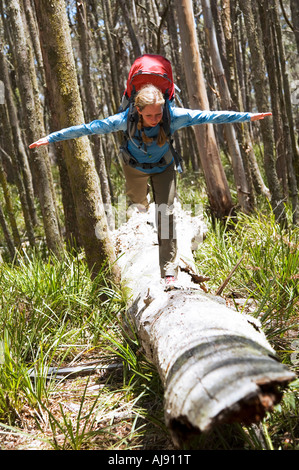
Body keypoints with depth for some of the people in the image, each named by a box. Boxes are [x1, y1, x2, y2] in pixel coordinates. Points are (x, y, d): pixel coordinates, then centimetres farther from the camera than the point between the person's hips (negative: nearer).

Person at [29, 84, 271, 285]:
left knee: (166, 212, -11)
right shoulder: (126, 120, -33)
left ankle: (169, 269, -6)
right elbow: (89, 128, -28)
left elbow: (208, 116, -27)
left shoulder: (174, 116, -33)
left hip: (163, 167, 0)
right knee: (138, 209, 15)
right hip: (135, 167, 0)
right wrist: (51, 138, -27)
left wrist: (248, 116, -24)